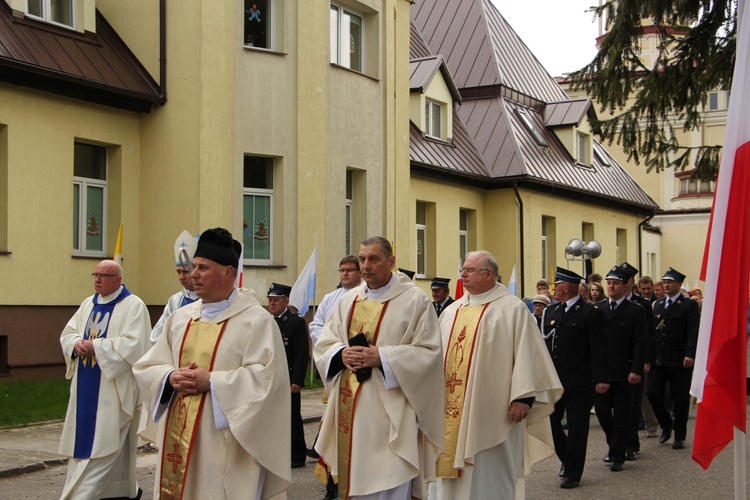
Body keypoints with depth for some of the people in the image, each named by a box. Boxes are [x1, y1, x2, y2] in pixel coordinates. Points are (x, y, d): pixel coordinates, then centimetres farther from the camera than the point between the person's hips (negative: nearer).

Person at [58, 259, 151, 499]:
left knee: (102, 444, -8)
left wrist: (95, 347, -19)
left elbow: (133, 344, -18)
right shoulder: (88, 304, 15)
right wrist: (77, 343, -9)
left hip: (113, 388, -8)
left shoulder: (133, 306, -8)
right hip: (86, 387, 8)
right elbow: (67, 333, 14)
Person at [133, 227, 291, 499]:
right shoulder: (180, 318, 12)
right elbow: (146, 367, 14)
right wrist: (170, 377, -7)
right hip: (179, 436, 6)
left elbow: (265, 376, -16)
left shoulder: (256, 320, -6)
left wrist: (211, 381, -18)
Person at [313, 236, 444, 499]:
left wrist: (381, 357, -19)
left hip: (390, 412, -5)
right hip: (350, 411, 5)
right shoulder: (349, 300, 12)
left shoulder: (415, 300, -4)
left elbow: (429, 352, -10)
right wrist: (341, 354, -10)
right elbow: (324, 344, 13)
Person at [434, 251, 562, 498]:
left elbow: (527, 354, -9)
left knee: (488, 479, -1)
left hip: (491, 413, -6)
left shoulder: (513, 309, -3)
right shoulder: (451, 312, 15)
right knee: (454, 479, 9)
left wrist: (523, 397, -16)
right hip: (452, 412, 6)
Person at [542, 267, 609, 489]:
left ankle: (573, 472, 12)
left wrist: (601, 378, -16)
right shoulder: (551, 312, 12)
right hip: (553, 380, 6)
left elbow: (599, 350, -10)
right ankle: (567, 458, 29)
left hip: (579, 382, -6)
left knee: (577, 427, 2)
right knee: (549, 421, 6)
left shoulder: (591, 314, -7)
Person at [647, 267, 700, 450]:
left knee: (680, 399, 2)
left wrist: (690, 354, -21)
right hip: (658, 359, 5)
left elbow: (694, 331, -11)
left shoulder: (689, 305, -2)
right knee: (653, 394, 1)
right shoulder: (658, 304, 15)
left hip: (679, 360, -5)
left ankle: (679, 436, 13)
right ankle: (666, 425, 24)